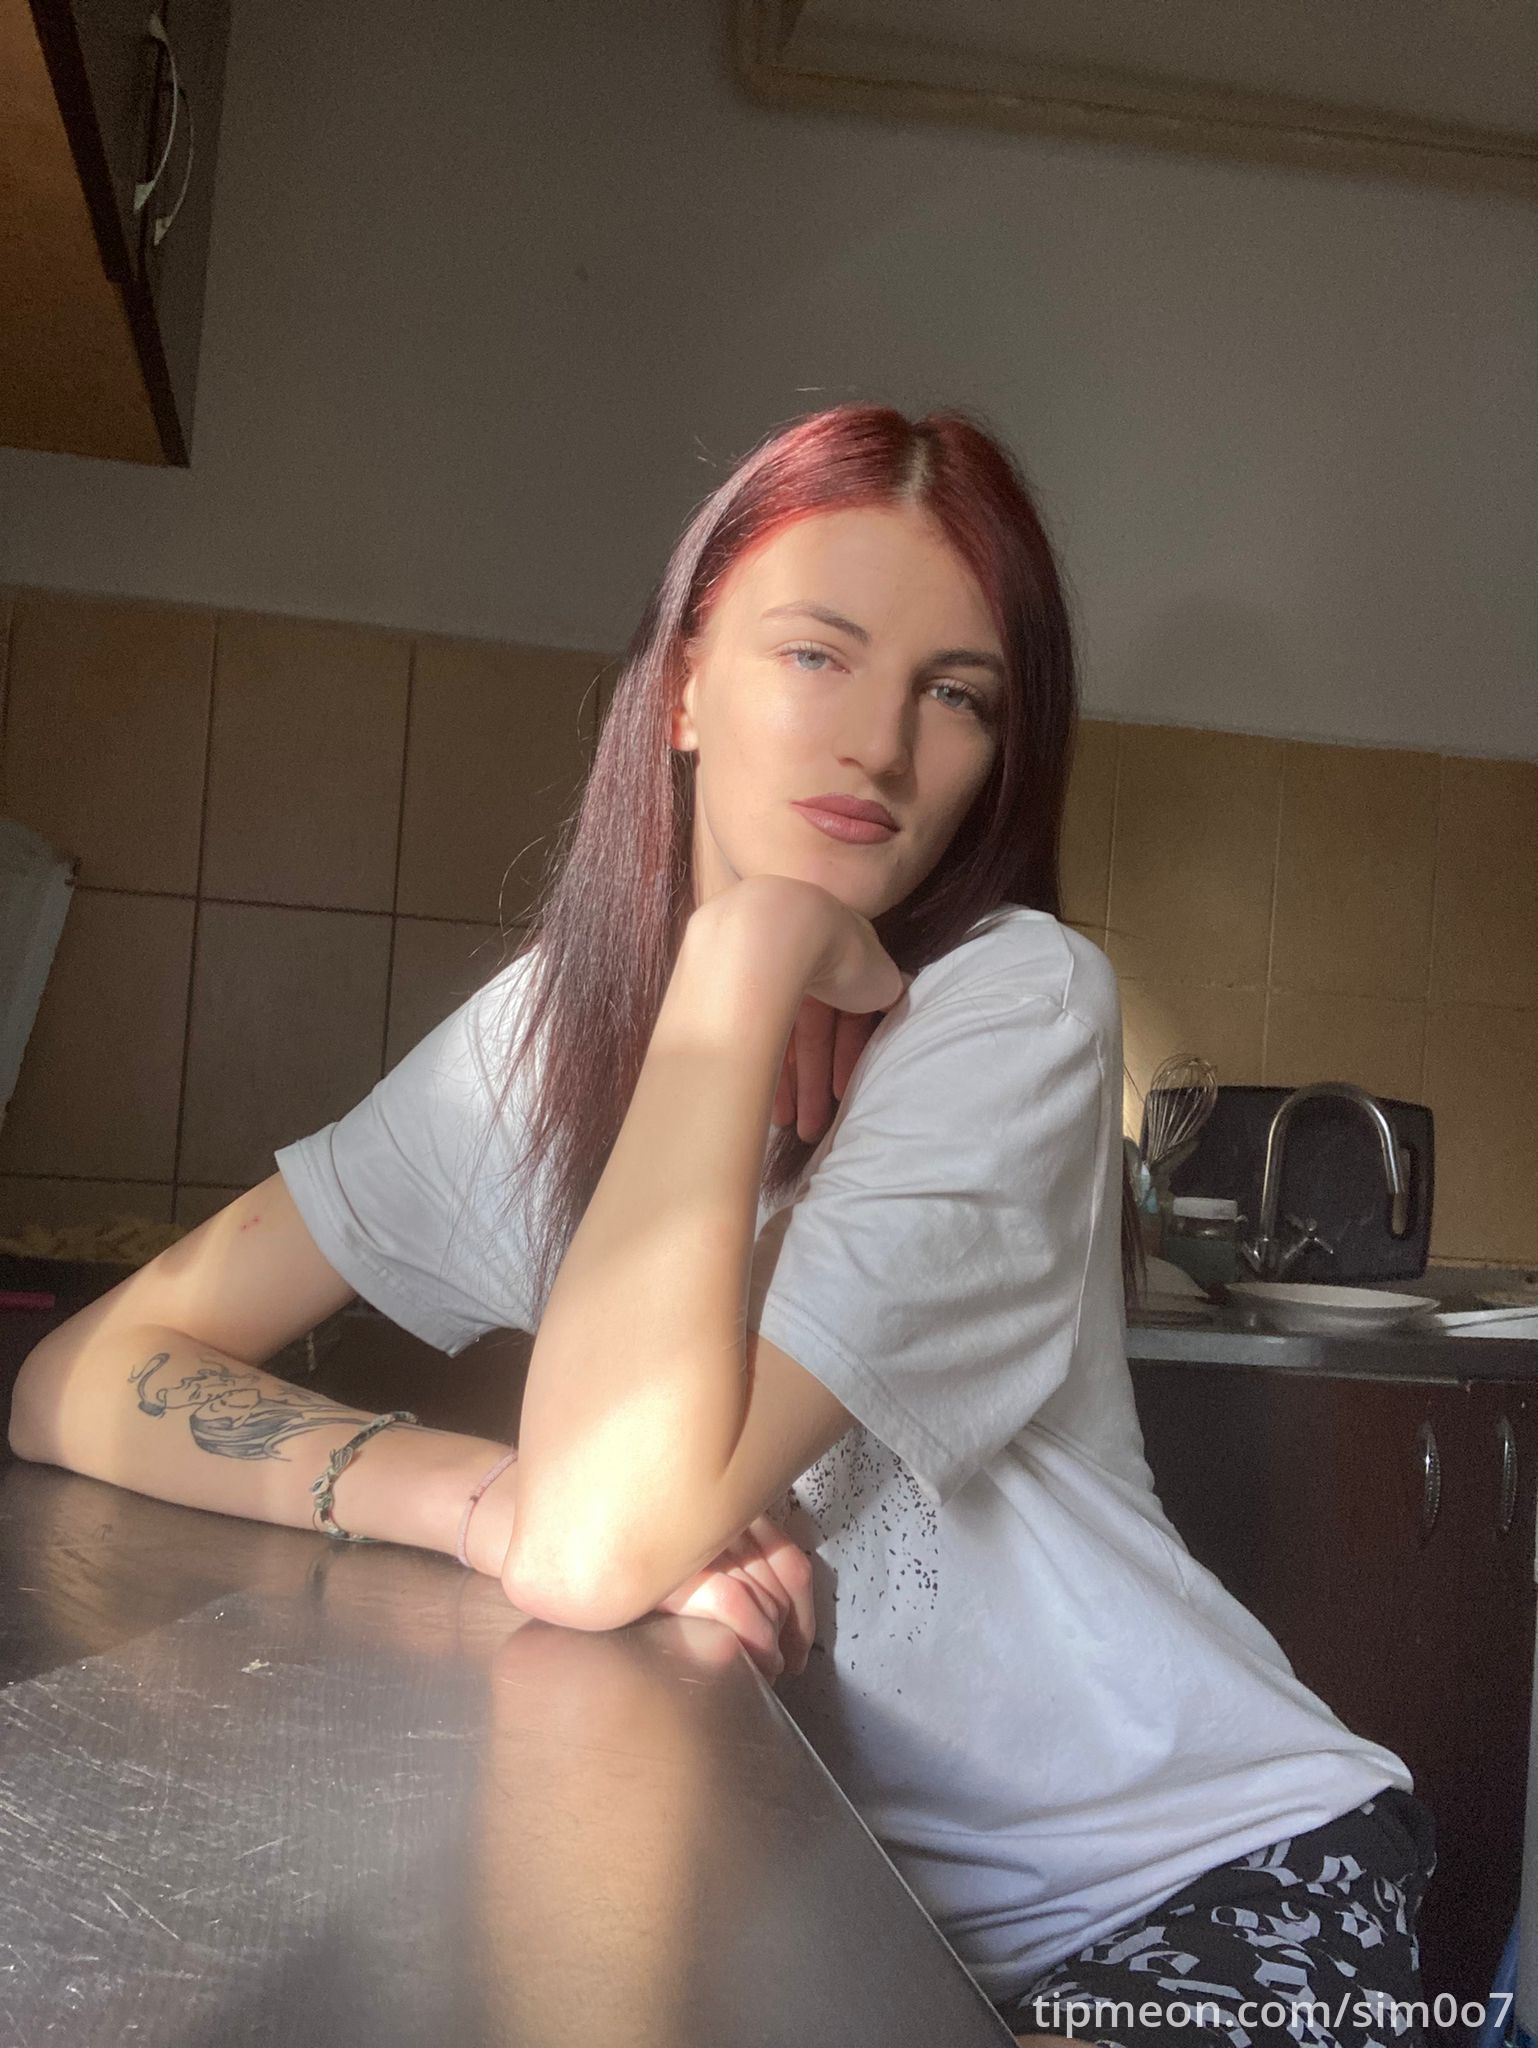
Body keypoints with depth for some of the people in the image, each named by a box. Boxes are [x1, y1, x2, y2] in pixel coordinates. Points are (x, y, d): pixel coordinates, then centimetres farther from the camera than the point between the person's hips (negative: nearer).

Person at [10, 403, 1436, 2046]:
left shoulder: (1018, 1009, -20)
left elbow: (606, 1548, -30)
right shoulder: (545, 1027, -5)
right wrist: (484, 1496, -24)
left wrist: (745, 955, -28)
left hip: (1217, 1888, -4)